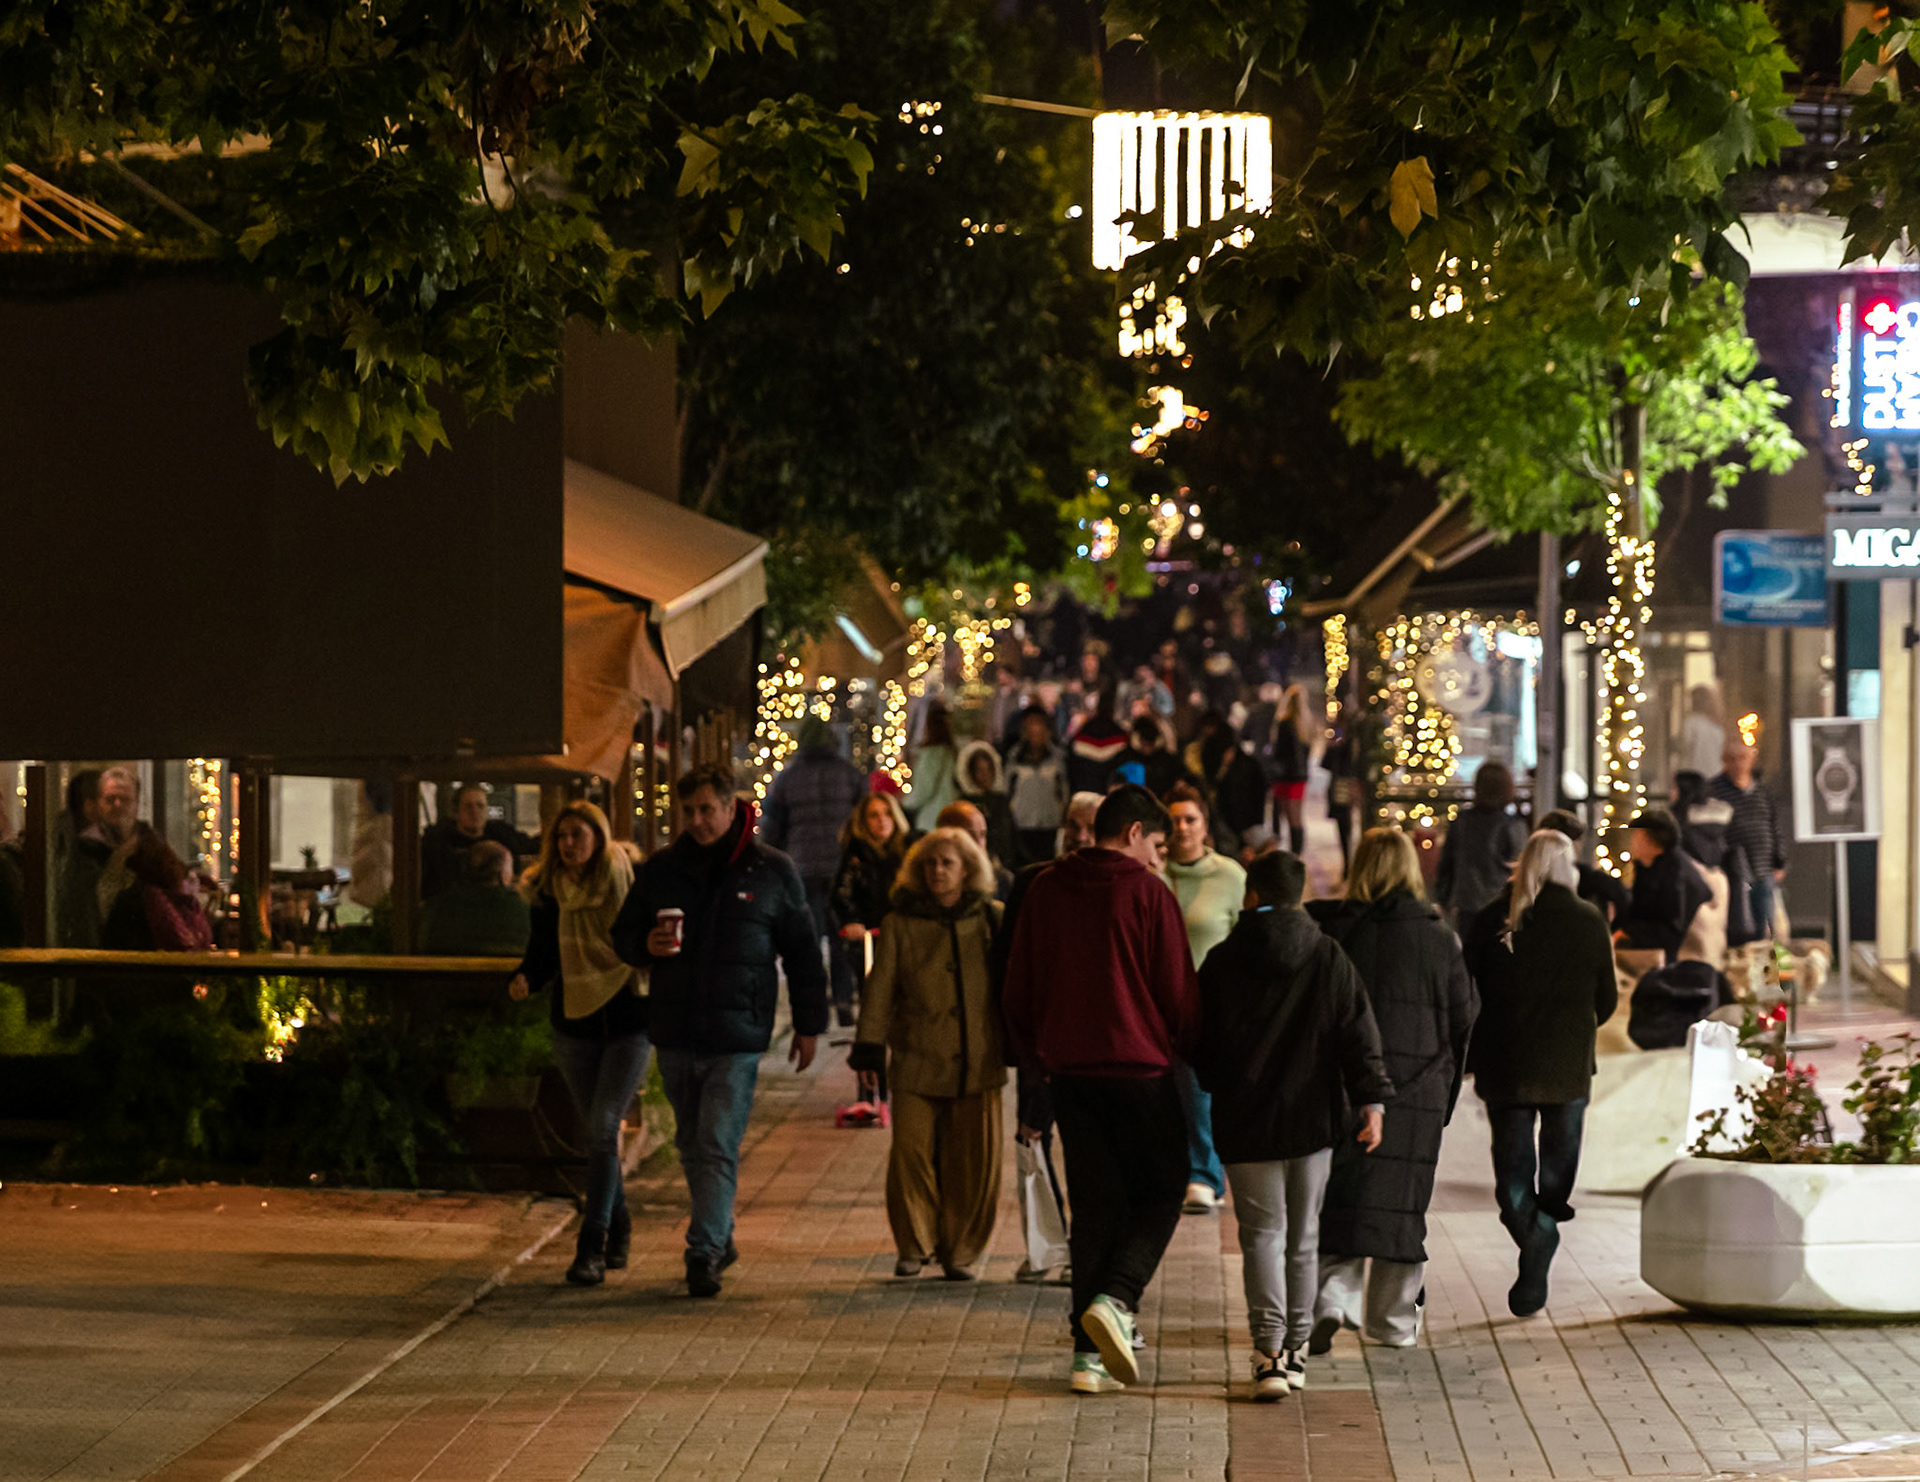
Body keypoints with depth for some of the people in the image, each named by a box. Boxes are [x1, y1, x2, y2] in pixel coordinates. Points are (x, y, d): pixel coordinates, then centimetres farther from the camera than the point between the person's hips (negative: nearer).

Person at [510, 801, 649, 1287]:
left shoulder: (629, 880, -7)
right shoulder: (546, 891, 1)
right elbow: (542, 952, 4)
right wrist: (523, 979, -16)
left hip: (628, 1020, -4)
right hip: (574, 1023, 4)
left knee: (604, 1126, -14)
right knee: (596, 1133, 12)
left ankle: (592, 1245, -12)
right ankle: (618, 1226, 32)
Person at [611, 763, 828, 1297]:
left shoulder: (772, 871, 1)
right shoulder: (661, 869, 7)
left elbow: (802, 953, 7)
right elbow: (623, 935, 15)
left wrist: (809, 1025, 7)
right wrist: (646, 945, -9)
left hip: (738, 1037, -4)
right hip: (675, 1034, 4)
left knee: (718, 1148, -10)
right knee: (693, 1147, 13)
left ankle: (704, 1253, -11)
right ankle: (720, 1238, 28)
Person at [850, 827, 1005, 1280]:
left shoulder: (993, 920, 7)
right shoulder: (900, 923, 5)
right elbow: (880, 991, 5)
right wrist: (869, 1052, 0)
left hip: (979, 1062, 1)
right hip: (916, 1061, -1)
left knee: (975, 1160, 1)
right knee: (910, 1151, -7)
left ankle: (963, 1251, 16)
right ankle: (913, 1246, 10)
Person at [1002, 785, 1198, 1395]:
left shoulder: (1043, 890, 9)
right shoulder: (1147, 893, -7)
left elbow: (1018, 993, 13)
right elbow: (1178, 992, -5)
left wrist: (1040, 1064, 21)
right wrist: (1183, 1048, 13)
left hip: (1069, 1071, 5)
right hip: (1140, 1070, -5)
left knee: (1095, 1206, 10)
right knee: (1161, 1191, 9)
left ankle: (1091, 1354, 6)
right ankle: (1115, 1299, -15)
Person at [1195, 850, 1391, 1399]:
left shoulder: (1222, 963, -2)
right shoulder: (1329, 958, 2)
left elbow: (1201, 1045, 5)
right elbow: (1359, 1035, -4)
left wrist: (1219, 1089, 23)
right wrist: (1371, 1101, -4)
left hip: (1246, 1123, -2)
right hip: (1314, 1117, 2)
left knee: (1263, 1233, 1)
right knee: (1304, 1234, 13)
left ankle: (1269, 1348, -14)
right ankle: (1296, 1349, 19)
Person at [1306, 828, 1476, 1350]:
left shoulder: (1326, 929, -5)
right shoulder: (1437, 938, -3)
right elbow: (1464, 1019, 3)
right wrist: (1446, 1087, 13)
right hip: (1416, 1088, 0)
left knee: (1338, 1194, 8)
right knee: (1399, 1199, 8)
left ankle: (1331, 1294, -11)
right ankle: (1393, 1319, 15)